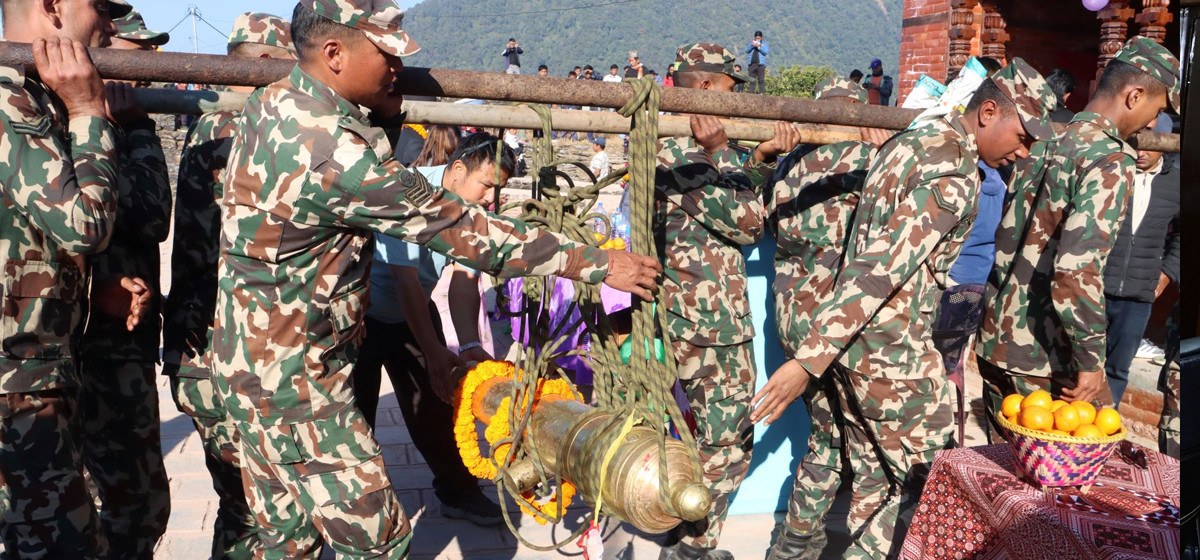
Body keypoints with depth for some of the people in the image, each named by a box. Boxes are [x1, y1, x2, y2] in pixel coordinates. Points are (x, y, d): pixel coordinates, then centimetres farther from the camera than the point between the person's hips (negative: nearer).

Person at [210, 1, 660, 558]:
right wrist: (596, 263, -17)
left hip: (248, 361, 10)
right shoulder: (335, 154, -27)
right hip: (296, 384, -9)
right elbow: (462, 231, -23)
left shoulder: (269, 104, 0)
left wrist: (386, 109, -2)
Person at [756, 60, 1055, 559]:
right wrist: (809, 360, -30)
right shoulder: (955, 175, -19)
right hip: (893, 352, -9)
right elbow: (880, 270, -27)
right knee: (920, 474, 5)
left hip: (852, 338, 9)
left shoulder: (908, 142, 10)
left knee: (871, 467, 21)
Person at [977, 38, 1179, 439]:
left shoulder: (1043, 146, 10)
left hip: (995, 345, 8)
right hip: (1047, 362, -7)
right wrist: (1091, 358, -18)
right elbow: (1078, 269, -25)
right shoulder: (1112, 159, -15)